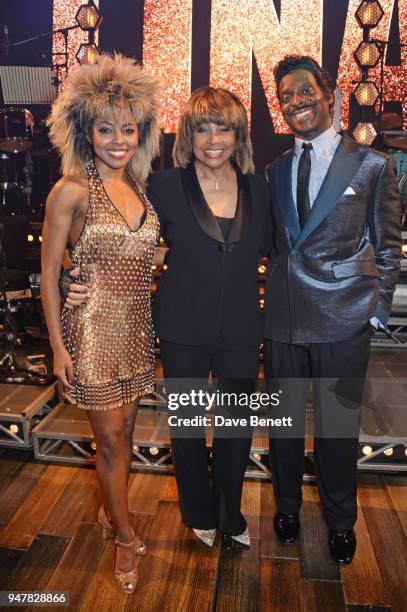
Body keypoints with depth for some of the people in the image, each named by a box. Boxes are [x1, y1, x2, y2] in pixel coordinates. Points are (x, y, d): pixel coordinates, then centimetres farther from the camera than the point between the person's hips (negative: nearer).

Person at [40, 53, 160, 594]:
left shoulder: (139, 189, 7)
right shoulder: (72, 190, -11)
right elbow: (48, 276, -8)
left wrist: (154, 326, 11)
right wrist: (58, 346, -9)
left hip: (137, 328, 6)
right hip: (93, 328, -5)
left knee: (125, 431, 17)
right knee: (111, 440, 6)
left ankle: (110, 510, 41)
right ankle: (127, 537, 27)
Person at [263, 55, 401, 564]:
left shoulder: (372, 166, 0)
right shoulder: (275, 171, 11)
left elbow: (387, 247, 1)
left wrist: (378, 309, -4)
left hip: (343, 321, -3)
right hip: (282, 318, 4)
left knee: (337, 425, 10)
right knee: (284, 420, 15)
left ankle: (340, 521, 34)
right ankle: (287, 506, 39)